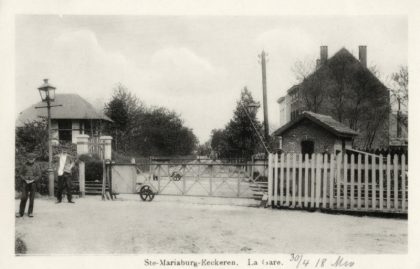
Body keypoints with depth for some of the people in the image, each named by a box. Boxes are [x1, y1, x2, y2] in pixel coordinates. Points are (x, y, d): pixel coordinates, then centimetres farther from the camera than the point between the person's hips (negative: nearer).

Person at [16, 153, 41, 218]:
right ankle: (21, 212, 1)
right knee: (23, 197, -5)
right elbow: (20, 174, 6)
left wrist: (33, 180, -12)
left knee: (32, 198, 2)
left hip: (33, 183, 0)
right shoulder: (24, 166, 7)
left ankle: (30, 212, 10)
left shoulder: (36, 167, 5)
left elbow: (39, 175, 3)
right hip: (25, 183, 0)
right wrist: (25, 179, -9)